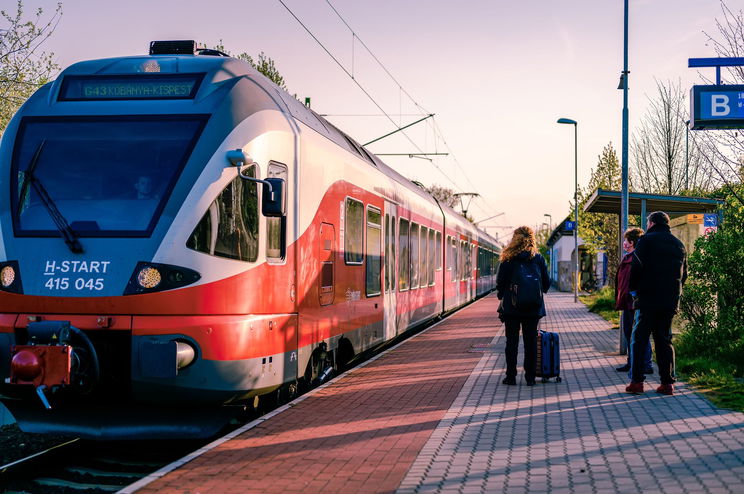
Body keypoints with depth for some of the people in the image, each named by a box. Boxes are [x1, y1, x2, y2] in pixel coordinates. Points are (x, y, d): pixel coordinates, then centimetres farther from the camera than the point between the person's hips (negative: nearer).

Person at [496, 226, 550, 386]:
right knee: (531, 342, 8)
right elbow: (546, 284, 5)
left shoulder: (508, 260, -6)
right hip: (533, 308, 2)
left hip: (511, 307, -1)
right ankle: (530, 377, 9)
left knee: (512, 342, 6)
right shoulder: (539, 259, 0)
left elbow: (500, 283, -3)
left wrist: (502, 297, 15)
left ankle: (511, 376, 6)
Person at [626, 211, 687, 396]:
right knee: (664, 340, 10)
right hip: (670, 301, 5)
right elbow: (684, 274, 18)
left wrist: (633, 288, 4)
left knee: (638, 339, 0)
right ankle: (667, 382, 6)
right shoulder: (679, 244, 15)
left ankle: (636, 381, -5)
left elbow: (636, 268, -11)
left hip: (648, 299, -5)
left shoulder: (647, 240, -4)